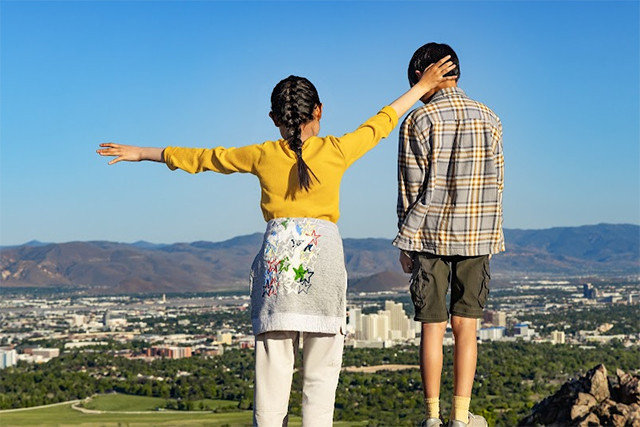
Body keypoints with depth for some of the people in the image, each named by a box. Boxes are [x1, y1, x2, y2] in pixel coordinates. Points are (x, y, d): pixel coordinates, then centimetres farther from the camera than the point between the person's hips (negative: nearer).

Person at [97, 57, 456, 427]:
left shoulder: (262, 156, 6)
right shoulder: (336, 151, 3)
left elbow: (202, 157, 16)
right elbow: (381, 123, 16)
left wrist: (142, 153, 29)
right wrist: (423, 88, 32)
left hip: (277, 255, 1)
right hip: (323, 251, -1)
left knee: (274, 364, 3)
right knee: (321, 368, 1)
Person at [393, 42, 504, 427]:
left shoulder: (418, 121, -7)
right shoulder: (489, 119, 4)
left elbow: (412, 188, -7)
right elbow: (496, 183, 6)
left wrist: (406, 242, 1)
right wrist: (491, 237, 14)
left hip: (431, 236, -2)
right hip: (476, 237, 3)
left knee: (432, 327, 5)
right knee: (466, 326, 7)